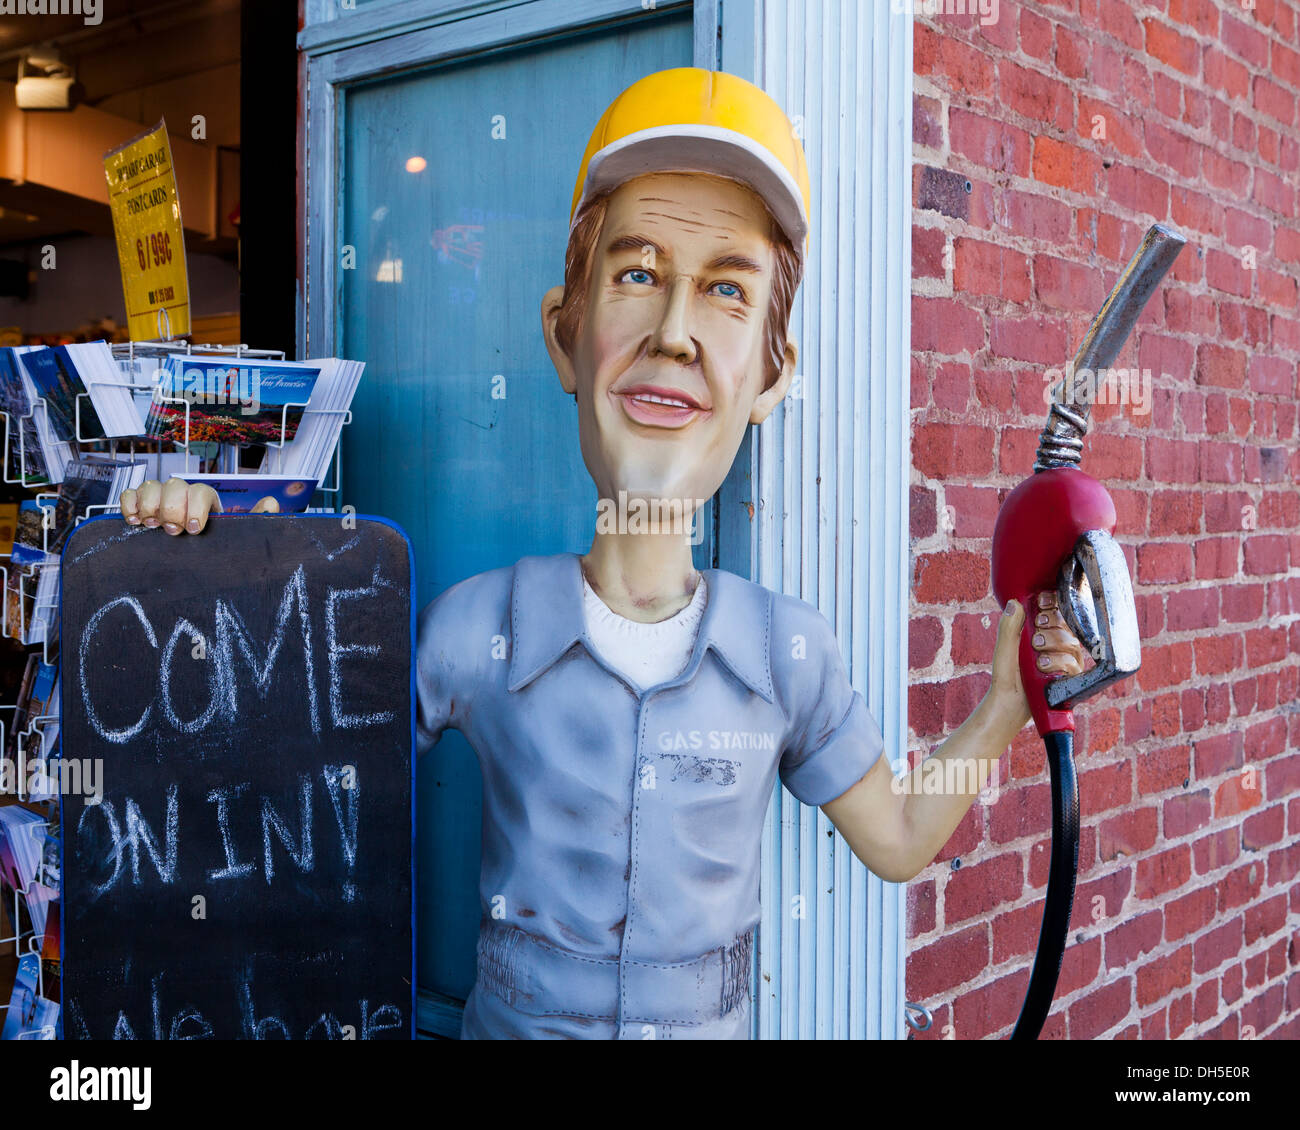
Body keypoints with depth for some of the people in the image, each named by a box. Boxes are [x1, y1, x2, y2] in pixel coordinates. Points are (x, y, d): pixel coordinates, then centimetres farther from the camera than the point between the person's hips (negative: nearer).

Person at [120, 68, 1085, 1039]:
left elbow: (897, 840, 3)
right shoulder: (473, 631, -15)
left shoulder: (792, 652, -11)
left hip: (713, 1029, 2)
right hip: (511, 1021, -1)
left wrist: (1010, 699, -9)